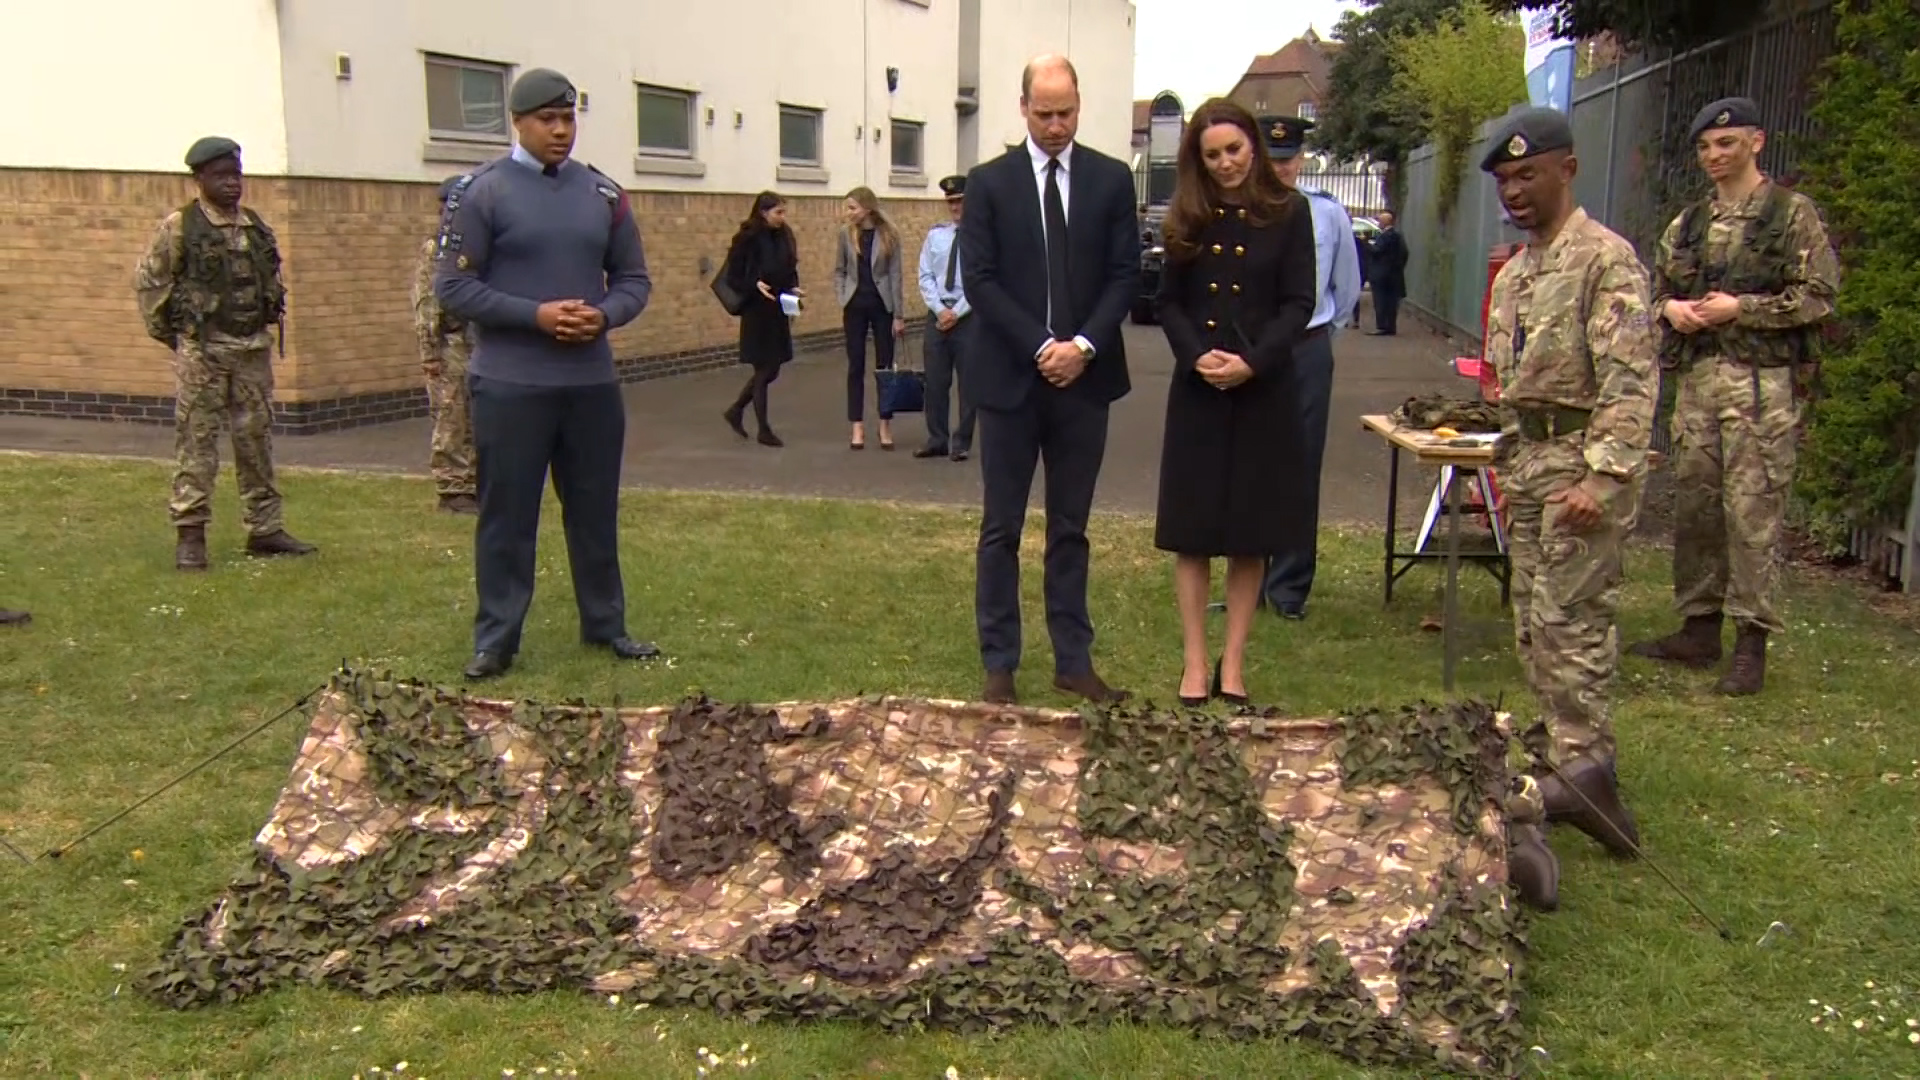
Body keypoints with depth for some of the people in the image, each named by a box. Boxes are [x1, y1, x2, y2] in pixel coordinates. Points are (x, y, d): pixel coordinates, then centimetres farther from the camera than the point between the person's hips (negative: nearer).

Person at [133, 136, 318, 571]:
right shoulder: (178, 228, -5)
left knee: (257, 439, 9)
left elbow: (274, 276, 22)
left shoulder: (257, 227, 10)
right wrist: (167, 332, -1)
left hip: (254, 348, 5)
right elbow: (148, 281, -2)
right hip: (203, 351, -5)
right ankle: (189, 535, 1)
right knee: (196, 442, -3)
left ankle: (264, 528, 16)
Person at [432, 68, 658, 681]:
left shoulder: (602, 194, 9)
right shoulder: (480, 193, -4)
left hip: (592, 382, 4)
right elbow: (454, 287, -7)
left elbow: (634, 280, 13)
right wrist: (536, 315, -16)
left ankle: (606, 625, 25)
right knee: (507, 516, 3)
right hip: (510, 386, -4)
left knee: (596, 510, 12)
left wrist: (603, 316, -8)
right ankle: (496, 639, 13)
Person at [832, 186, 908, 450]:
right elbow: (839, 271, 8)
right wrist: (841, 304, -2)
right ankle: (858, 427, 9)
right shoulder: (846, 234, 1)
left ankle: (885, 425, 13)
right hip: (855, 305, 2)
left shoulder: (889, 235, -6)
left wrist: (899, 315, -5)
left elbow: (895, 275, -4)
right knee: (856, 366, 4)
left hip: (882, 304, -2)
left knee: (884, 365, 4)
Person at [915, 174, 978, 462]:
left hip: (969, 316, -4)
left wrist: (957, 313, -12)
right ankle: (936, 440, 17)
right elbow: (925, 276, 6)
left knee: (969, 382, 4)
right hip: (938, 314, 4)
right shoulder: (935, 234, 7)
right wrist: (940, 310, -6)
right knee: (935, 380, 7)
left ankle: (961, 443, 14)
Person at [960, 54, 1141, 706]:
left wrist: (1083, 345, -12)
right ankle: (999, 665, 12)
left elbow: (1125, 275, 2)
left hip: (1084, 376, 2)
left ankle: (1073, 661, 18)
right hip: (1010, 377, -1)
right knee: (1001, 528, 4)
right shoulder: (989, 182, 1)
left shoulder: (1112, 180, 5)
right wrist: (1041, 346, -14)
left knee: (1071, 528, 10)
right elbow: (979, 280, -5)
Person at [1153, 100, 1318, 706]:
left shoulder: (1288, 212, 1)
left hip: (1265, 389, -2)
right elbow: (1168, 303, 5)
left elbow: (1299, 304, -4)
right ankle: (1195, 663, 10)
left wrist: (1252, 362, -17)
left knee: (1251, 533, 5)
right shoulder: (1189, 218, 7)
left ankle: (1234, 664, 13)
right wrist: (1197, 356, -13)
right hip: (1197, 390, 2)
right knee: (1192, 530, 2)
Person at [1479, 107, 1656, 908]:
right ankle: (1567, 762, 20)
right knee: (1536, 626, 11)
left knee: (1569, 622, -11)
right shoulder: (1513, 273, 17)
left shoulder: (1605, 259, -11)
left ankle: (1578, 773, -6)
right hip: (1529, 460, 9)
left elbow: (1629, 382, -18)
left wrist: (1602, 477, -25)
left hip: (1585, 462, -9)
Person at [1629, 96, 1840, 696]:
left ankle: (1752, 640, 1)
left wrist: (1741, 308, -14)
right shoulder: (1688, 224, 16)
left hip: (1761, 382, -6)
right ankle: (1699, 628, 19)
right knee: (1693, 506, 9)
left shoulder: (1793, 214, 0)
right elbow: (1658, 287, 22)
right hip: (1696, 378, 6)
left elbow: (1818, 297, -6)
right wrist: (1670, 308, 0)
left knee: (1753, 511, -6)